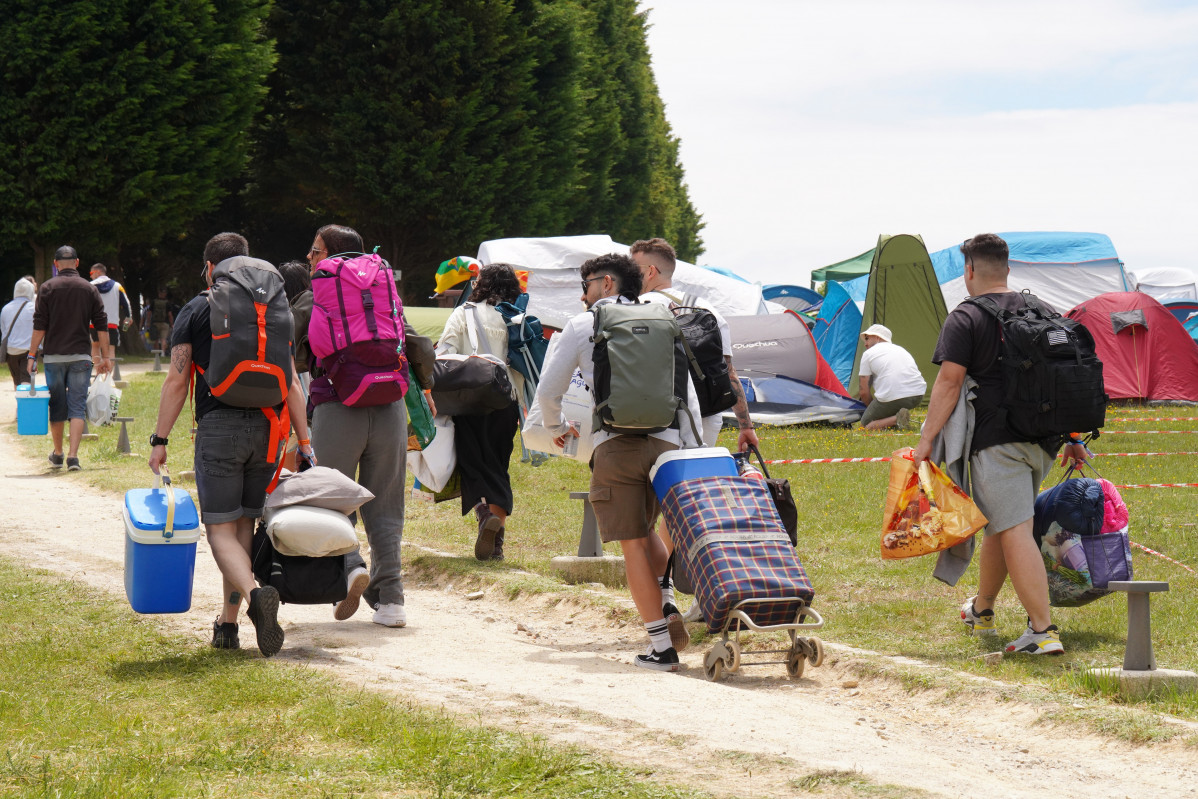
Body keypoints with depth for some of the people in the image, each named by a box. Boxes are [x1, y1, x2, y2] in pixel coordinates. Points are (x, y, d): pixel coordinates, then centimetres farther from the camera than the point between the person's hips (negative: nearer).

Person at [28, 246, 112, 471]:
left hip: (54, 356, 0)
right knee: (77, 406, -1)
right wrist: (105, 357, 8)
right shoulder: (89, 289, 3)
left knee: (57, 406, 11)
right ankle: (73, 456, -13)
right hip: (81, 356, 0)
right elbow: (102, 327, 2)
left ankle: (58, 454, 24)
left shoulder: (47, 288, -1)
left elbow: (39, 326, -5)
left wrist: (32, 354, -1)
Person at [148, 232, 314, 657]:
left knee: (221, 529, -3)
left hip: (218, 427, -4)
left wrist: (160, 439, 3)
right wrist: (304, 442, 10)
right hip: (265, 427, 4)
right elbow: (290, 383, 9)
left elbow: (177, 382, -2)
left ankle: (255, 595, -31)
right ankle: (228, 625, 15)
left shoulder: (195, 311, 3)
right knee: (244, 525, 13)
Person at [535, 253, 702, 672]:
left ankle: (661, 646, -4)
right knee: (644, 530, 25)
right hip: (665, 441, 4)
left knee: (633, 545, -1)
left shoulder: (582, 326, 10)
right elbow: (688, 395, 13)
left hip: (616, 444, -4)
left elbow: (548, 390, 11)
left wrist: (557, 427, 31)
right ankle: (664, 603, 3)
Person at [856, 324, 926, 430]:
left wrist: (873, 409, 23)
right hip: (918, 396, 6)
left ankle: (896, 420, -15)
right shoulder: (901, 349, 28)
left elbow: (864, 392, 7)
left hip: (891, 398, -6)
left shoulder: (868, 354, 10)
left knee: (865, 425, 11)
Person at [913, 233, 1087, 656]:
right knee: (1000, 526, 23)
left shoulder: (965, 318, -5)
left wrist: (927, 438, -10)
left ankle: (1043, 630, -18)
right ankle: (982, 610, 39)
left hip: (995, 439, -7)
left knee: (1014, 532, -10)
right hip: (1043, 438, 7)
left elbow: (950, 381, -13)